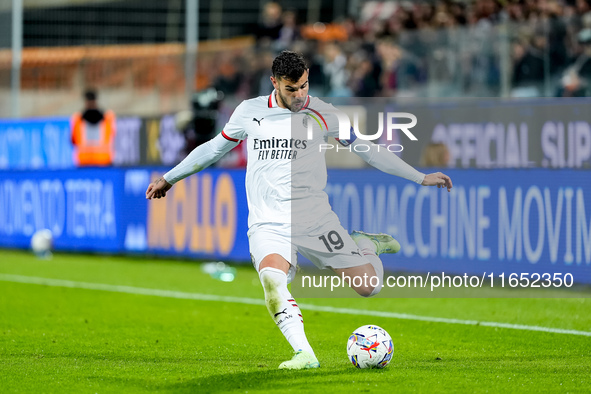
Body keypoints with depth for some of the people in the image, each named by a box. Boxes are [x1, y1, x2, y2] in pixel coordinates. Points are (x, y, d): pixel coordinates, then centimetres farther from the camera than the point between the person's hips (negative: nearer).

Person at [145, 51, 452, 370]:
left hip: (314, 218, 0)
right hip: (268, 223, 0)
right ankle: (304, 354, -31)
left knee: (368, 285, -7)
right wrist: (169, 178, 25)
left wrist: (421, 178, 8)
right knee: (272, 281, -32)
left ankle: (366, 244, 26)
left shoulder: (321, 114, 2)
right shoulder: (250, 111, 5)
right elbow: (215, 148, 20)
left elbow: (368, 149, 9)